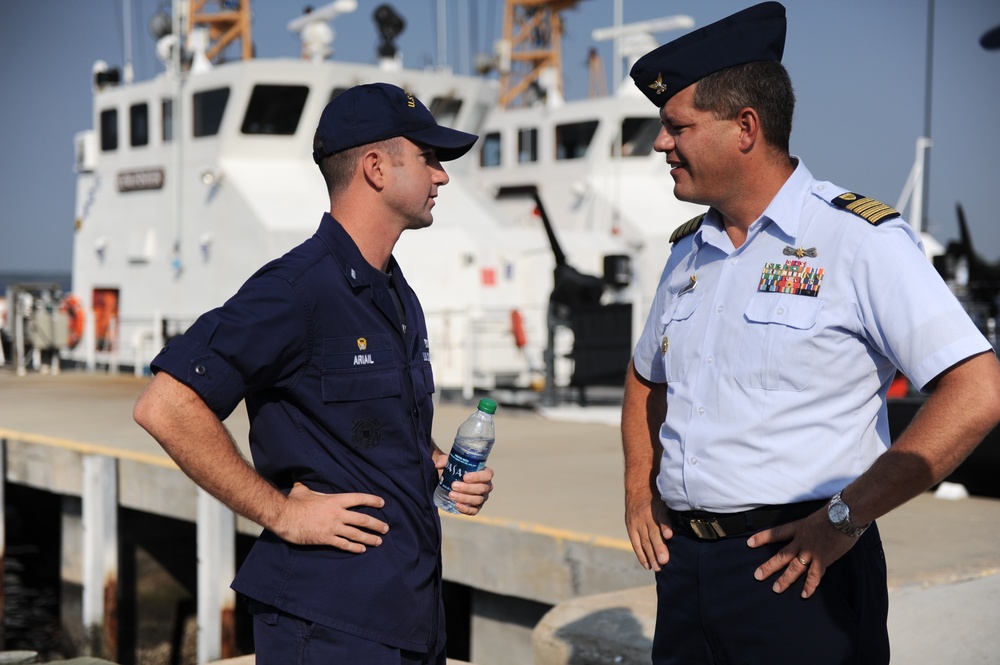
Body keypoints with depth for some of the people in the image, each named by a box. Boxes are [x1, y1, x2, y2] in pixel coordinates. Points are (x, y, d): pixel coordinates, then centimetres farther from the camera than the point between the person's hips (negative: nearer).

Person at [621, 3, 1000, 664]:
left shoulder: (861, 240, -10)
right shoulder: (688, 252, 11)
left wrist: (844, 516, -17)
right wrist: (640, 490, 13)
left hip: (801, 570, -6)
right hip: (684, 564, 6)